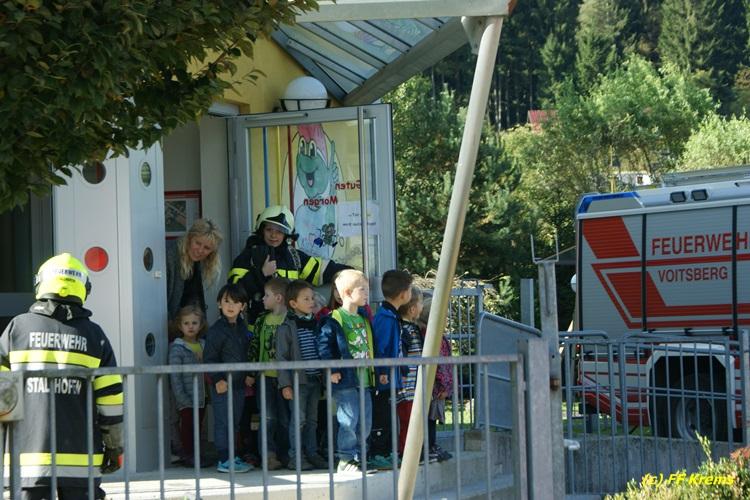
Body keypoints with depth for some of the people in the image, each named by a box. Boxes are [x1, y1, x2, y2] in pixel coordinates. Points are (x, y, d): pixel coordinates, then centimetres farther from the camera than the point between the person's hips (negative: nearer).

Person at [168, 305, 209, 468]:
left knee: (198, 427, 10)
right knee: (187, 426, -1)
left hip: (201, 398, 6)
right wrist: (182, 398, -16)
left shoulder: (203, 345, 10)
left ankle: (194, 455, 19)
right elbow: (174, 376, -11)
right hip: (187, 399, -6)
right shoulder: (177, 349, -8)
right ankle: (188, 455, 6)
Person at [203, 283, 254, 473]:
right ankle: (224, 461, -1)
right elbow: (209, 357, -13)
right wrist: (218, 379, -19)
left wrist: (247, 375, 14)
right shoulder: (217, 330, -12)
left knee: (234, 422, 13)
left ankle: (231, 456, 22)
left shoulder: (242, 327, 11)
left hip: (238, 384, 7)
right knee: (223, 422, -4)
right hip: (223, 384, -7)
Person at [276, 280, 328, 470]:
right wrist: (285, 384, -14)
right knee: (299, 419, -6)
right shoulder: (286, 328, -9)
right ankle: (296, 457, -1)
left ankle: (312, 453, 18)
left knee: (312, 419, 11)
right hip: (297, 381, -6)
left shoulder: (316, 324, 10)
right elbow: (281, 358, -10)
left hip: (315, 380, 6)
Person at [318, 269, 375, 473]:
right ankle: (346, 460, 0)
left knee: (365, 421, 9)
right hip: (345, 379, -8)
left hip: (364, 378, 8)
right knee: (349, 420, -7)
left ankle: (359, 457, 19)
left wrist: (374, 369, 17)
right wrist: (332, 370, -17)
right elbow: (324, 344, -13)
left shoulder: (364, 319, 16)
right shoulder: (334, 320, -9)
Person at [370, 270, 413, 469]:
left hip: (391, 378, 10)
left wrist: (402, 369, 22)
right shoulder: (385, 317, -18)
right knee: (381, 418, -5)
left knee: (389, 417, 16)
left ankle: (386, 453, 23)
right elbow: (380, 346, -22)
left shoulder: (392, 315, 14)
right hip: (384, 378, -10)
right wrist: (383, 372, -23)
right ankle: (377, 455, 0)